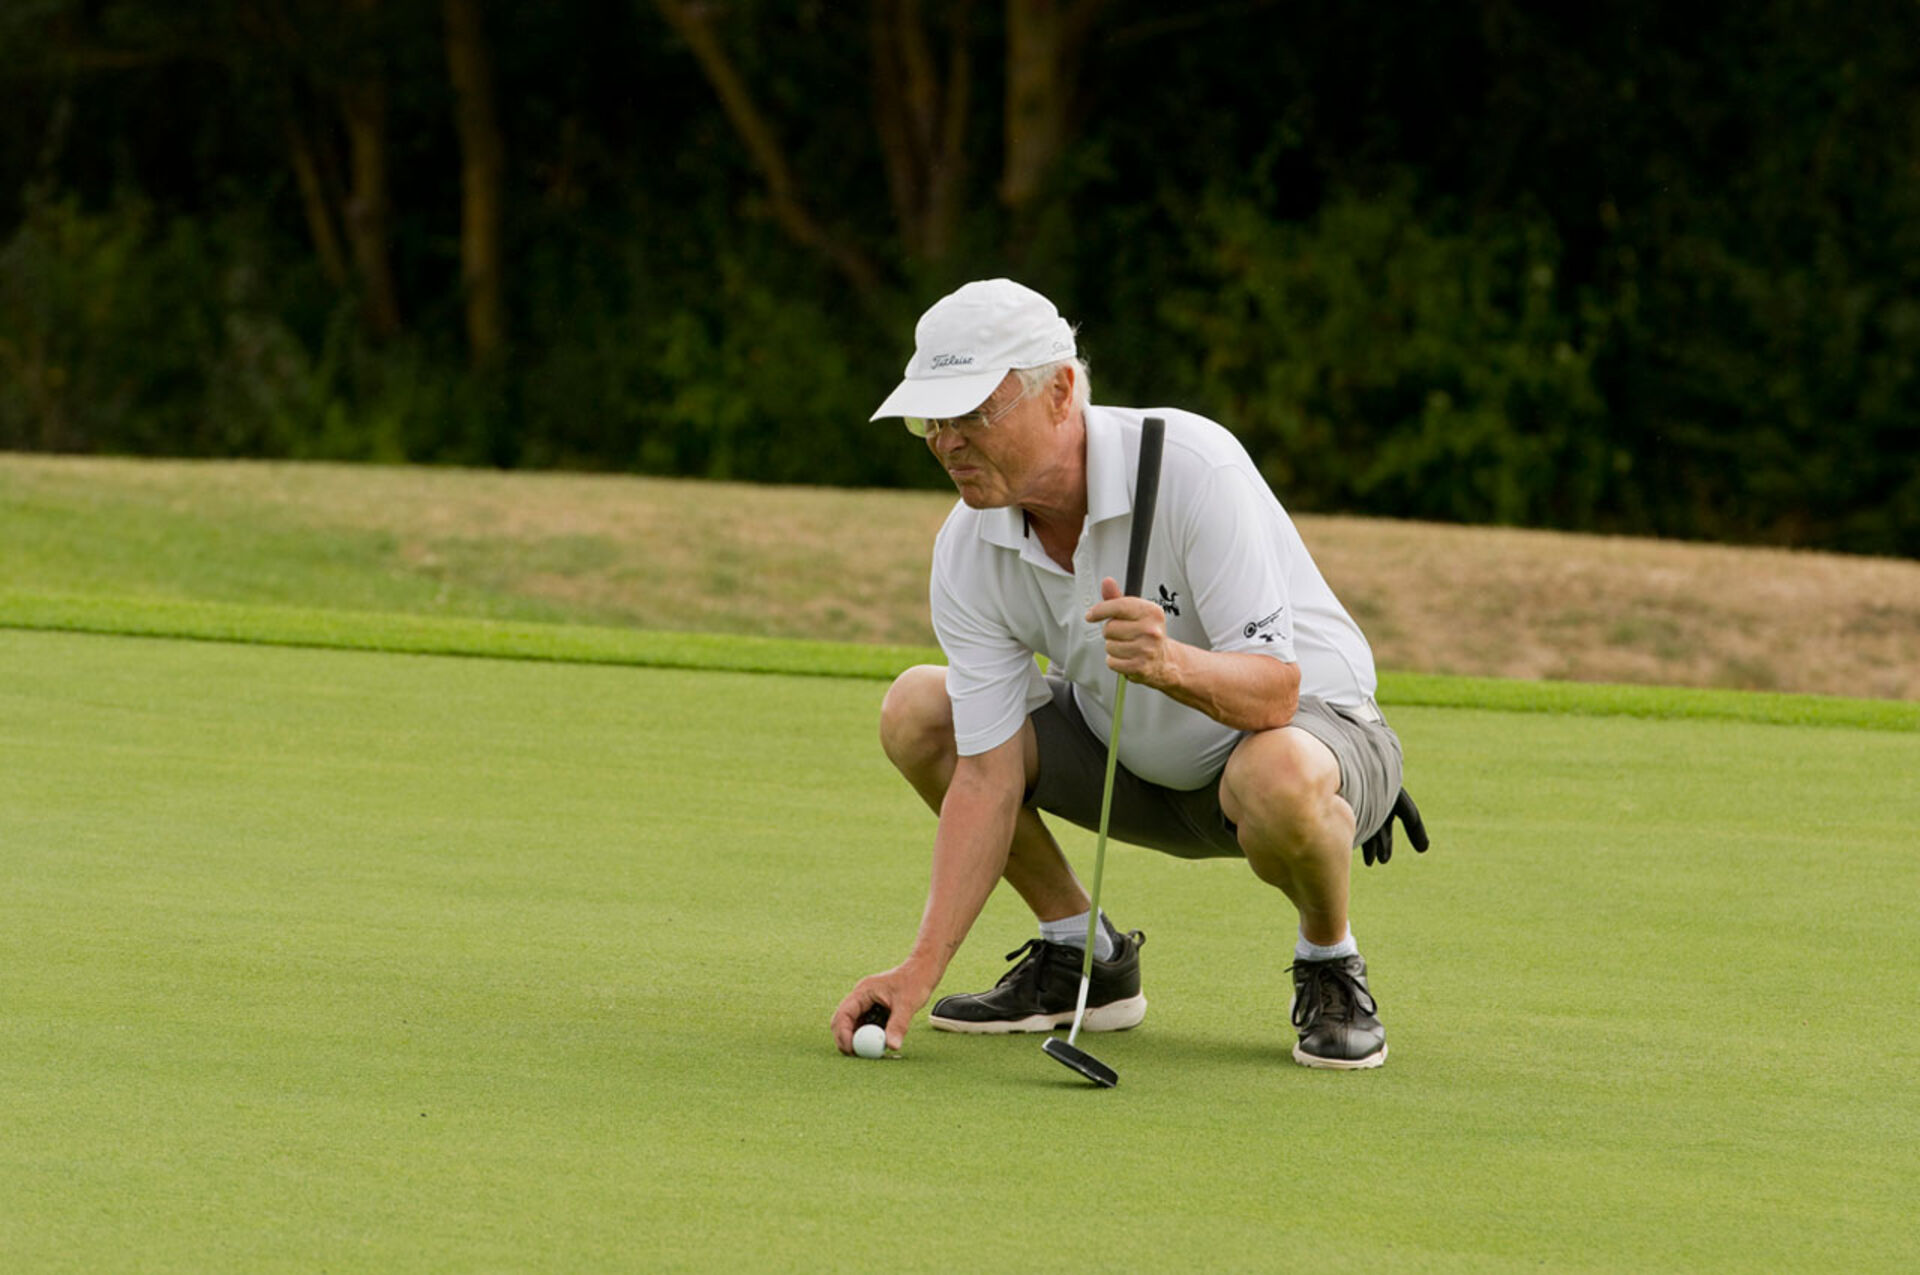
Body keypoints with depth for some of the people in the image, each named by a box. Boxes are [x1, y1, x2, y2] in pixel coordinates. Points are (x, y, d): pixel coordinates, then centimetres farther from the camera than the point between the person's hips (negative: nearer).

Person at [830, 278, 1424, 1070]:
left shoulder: (1191, 465, -30)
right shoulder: (968, 550, -14)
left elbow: (1274, 687, -34)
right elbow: (987, 774, -16)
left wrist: (1172, 663, -56)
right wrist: (922, 967, -26)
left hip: (1312, 724, -6)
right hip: (1140, 760, 6)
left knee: (1278, 776, -42)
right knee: (917, 711, -10)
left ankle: (1329, 963, -8)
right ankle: (1085, 955, 6)